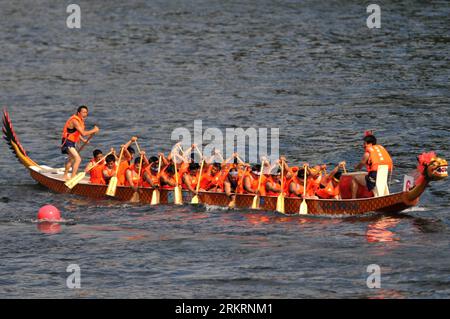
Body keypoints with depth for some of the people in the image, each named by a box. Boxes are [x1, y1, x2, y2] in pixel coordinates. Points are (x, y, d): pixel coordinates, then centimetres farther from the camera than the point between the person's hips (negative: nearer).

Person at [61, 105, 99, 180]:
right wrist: (94, 130, -22)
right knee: (78, 159, -23)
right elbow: (83, 133, -31)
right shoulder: (75, 121, -25)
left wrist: (83, 140, 9)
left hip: (72, 142, 11)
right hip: (67, 142, -11)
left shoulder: (80, 120, 6)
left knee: (71, 159, 30)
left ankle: (65, 176, 50)